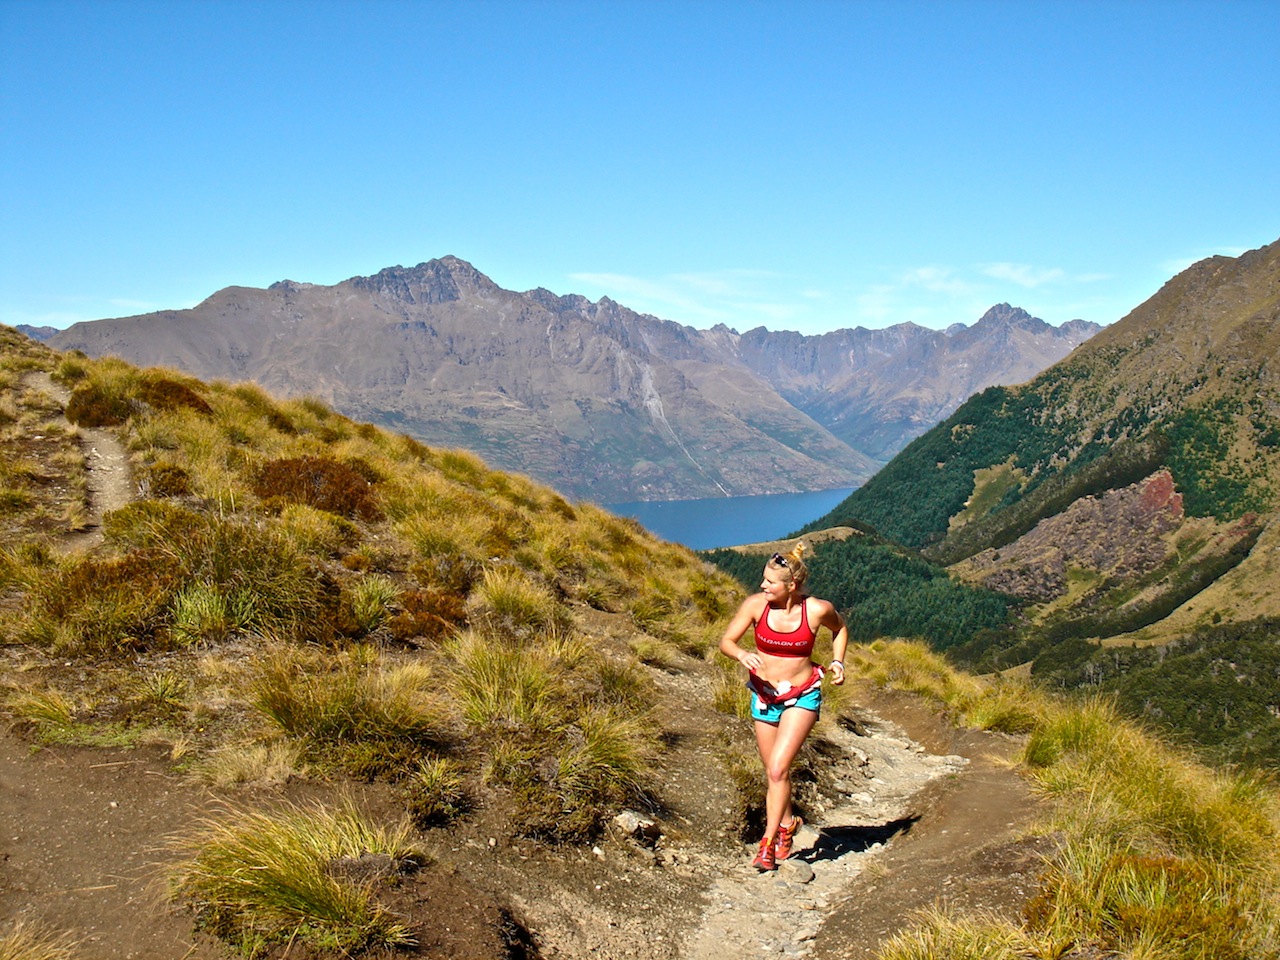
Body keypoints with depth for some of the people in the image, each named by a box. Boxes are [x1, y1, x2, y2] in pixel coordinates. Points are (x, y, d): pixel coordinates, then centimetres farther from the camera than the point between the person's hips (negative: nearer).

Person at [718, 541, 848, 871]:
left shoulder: (817, 609, -15)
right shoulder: (756, 604, -14)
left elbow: (840, 628, 8)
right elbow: (726, 641, -7)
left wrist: (838, 662, -4)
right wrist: (742, 655, -28)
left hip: (802, 696, -3)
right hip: (764, 695, 3)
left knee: (777, 769, -15)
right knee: (775, 773, 15)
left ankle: (769, 843, -3)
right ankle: (787, 823, 42)